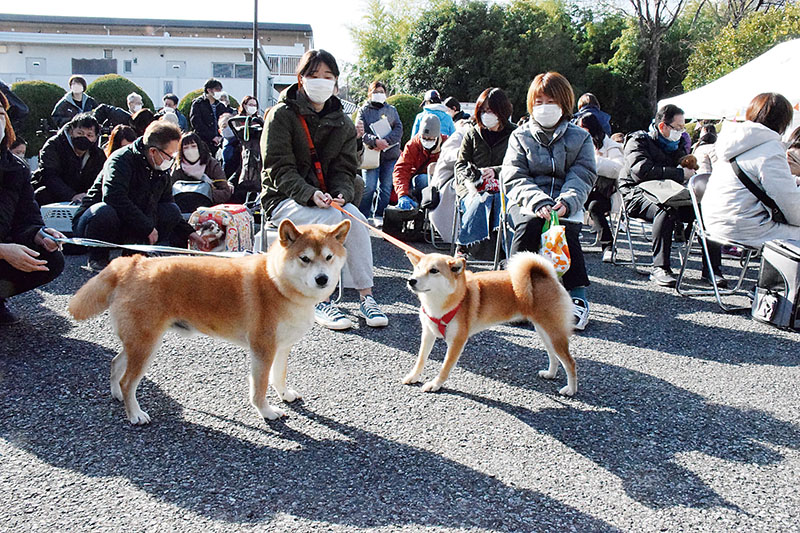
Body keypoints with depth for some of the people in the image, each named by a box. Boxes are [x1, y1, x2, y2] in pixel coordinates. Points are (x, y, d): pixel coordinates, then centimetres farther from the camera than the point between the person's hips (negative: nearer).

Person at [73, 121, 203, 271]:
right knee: (104, 211, -42)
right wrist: (148, 227, -32)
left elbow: (168, 203, 16)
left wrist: (188, 232, 6)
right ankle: (97, 257, -15)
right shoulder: (121, 159, -20)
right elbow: (113, 197, -34)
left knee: (172, 211, -11)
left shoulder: (162, 171, 4)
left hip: (129, 226, 6)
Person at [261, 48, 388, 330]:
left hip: (326, 197, 4)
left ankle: (366, 295, -20)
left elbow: (345, 169, 5)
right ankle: (321, 302, -26)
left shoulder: (343, 123, 9)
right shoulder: (282, 115, -6)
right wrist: (310, 194, -30)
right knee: (330, 219, -32)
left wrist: (341, 193, -18)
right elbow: (279, 169, -14)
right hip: (284, 198, -4)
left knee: (357, 219, -27)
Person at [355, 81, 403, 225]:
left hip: (390, 154, 3)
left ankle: (379, 216, 12)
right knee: (369, 187, -10)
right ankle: (363, 216, 1)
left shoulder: (392, 109, 18)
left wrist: (386, 141, -13)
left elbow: (399, 129, 5)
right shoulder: (363, 110, 10)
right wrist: (375, 141, -22)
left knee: (386, 187, 3)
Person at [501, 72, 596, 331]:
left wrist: (566, 202, -21)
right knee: (529, 225, -34)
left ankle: (577, 296, -28)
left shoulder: (580, 138, 13)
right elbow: (514, 178, 0)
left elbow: (582, 177, 1)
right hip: (528, 202, 0)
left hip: (566, 204, 0)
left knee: (567, 230, -32)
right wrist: (538, 202, -20)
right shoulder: (520, 136, 12)